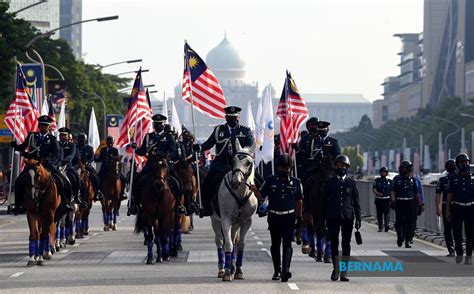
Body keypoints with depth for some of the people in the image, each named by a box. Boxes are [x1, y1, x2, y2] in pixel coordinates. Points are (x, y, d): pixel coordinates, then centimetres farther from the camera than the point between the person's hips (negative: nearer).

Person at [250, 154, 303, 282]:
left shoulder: (296, 183, 3)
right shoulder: (270, 181, 3)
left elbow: (299, 200, 10)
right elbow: (261, 197, 3)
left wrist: (299, 216, 9)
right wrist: (255, 190, -17)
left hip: (289, 217, -1)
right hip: (274, 217, 1)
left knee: (287, 243, -12)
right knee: (275, 245, 9)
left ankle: (285, 269, -20)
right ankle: (277, 271, 19)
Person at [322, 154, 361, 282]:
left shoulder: (351, 183, 8)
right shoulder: (329, 182, 7)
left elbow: (356, 202, 8)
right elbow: (324, 201, 8)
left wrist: (358, 219, 1)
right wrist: (324, 218, 1)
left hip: (347, 217, 0)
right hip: (333, 217, 0)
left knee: (346, 244, 2)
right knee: (334, 243, -2)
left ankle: (344, 272, 6)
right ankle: (336, 269, 10)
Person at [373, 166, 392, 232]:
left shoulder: (389, 181, 9)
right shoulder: (377, 180, 6)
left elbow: (391, 191, 13)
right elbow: (373, 189, -5)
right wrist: (377, 193, -26)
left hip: (386, 199, -1)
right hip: (378, 199, 1)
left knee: (386, 213, -14)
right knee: (379, 214, 4)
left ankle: (387, 225, -25)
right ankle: (380, 227, 13)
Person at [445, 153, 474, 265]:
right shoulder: (453, 178, 6)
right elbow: (449, 195, 6)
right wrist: (447, 210, 2)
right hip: (457, 208, 0)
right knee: (457, 233, 0)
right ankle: (459, 253, 17)